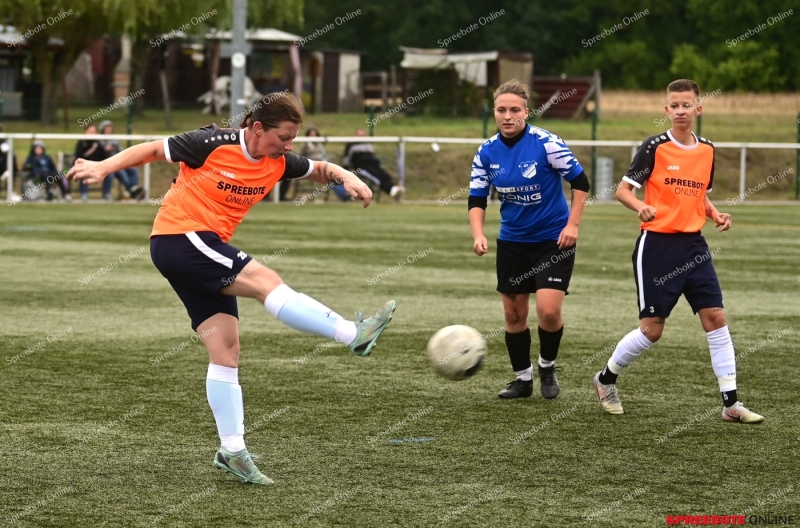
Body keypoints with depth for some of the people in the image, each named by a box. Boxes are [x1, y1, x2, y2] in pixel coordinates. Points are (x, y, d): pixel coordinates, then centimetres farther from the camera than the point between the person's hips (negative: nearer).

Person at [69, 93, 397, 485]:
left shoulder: (278, 163, 5)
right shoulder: (215, 144, -14)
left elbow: (319, 169, 19)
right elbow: (153, 150, -6)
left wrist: (346, 177, -2)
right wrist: (103, 167, -13)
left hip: (206, 252, 8)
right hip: (179, 237, -8)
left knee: (226, 349, 2)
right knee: (265, 281, -21)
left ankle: (232, 450, 4)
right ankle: (352, 334, -27)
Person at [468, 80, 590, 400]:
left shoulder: (546, 144, -17)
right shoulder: (487, 152, -5)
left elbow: (580, 182, -9)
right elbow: (477, 199, 1)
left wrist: (572, 224, -14)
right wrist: (478, 235, -16)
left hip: (553, 239, -4)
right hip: (512, 241, 4)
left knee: (548, 310, -16)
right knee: (514, 314, 8)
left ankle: (547, 367, 11)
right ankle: (523, 378, 25)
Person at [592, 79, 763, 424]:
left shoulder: (707, 150, 9)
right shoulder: (655, 147, -7)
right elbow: (623, 190, -6)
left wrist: (716, 215, 2)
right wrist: (642, 207, -27)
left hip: (693, 245, 5)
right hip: (657, 244, -5)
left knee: (715, 318, -3)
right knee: (652, 329, -3)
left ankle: (731, 404, -1)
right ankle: (606, 379, 22)